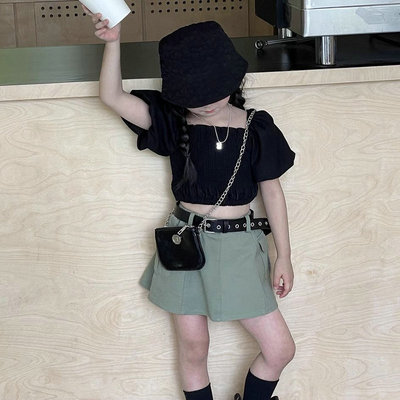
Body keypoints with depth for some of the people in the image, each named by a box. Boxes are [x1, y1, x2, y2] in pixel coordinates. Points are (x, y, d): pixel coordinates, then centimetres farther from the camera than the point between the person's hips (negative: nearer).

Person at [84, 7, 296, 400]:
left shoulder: (257, 128, -5)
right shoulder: (173, 122, -4)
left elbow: (272, 191, 3)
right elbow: (113, 97, -16)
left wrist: (284, 257, 5)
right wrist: (112, 41, -29)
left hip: (238, 247, 0)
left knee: (280, 349, -1)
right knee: (193, 348, 9)